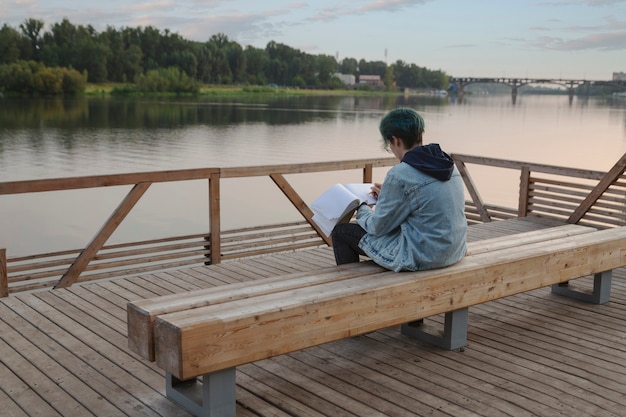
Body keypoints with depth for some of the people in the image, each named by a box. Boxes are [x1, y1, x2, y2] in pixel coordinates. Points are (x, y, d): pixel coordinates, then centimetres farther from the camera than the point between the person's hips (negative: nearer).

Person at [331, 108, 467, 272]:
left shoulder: (400, 175, -21)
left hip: (420, 258, -9)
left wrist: (362, 210, 10)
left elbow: (378, 226, -10)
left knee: (341, 231, 6)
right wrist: (388, 196, 19)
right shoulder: (448, 164, 3)